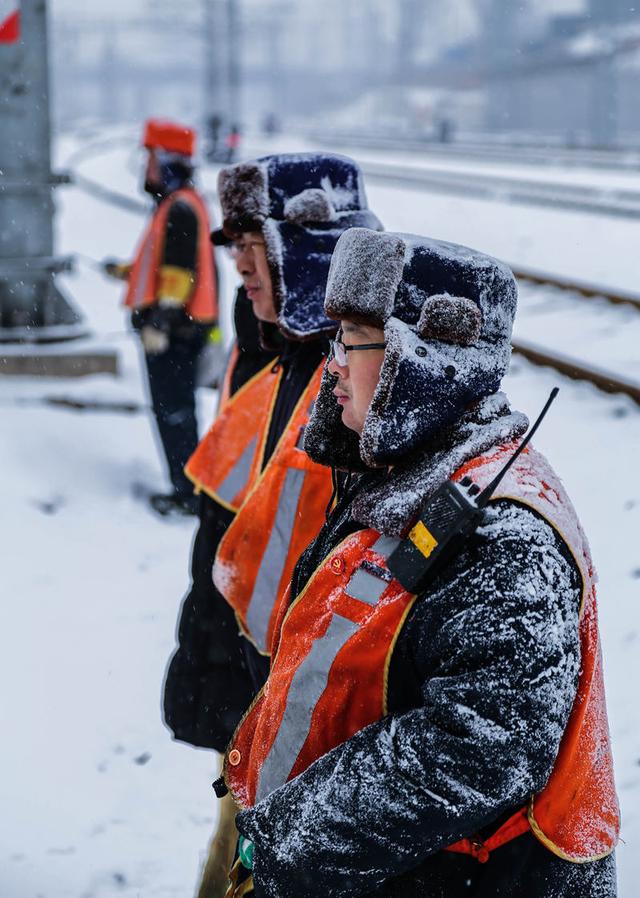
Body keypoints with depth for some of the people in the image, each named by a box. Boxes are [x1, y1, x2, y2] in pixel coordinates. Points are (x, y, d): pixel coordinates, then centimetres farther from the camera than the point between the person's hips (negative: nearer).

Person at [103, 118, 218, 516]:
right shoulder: (177, 205, 18)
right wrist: (127, 271, 34)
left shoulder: (180, 208, -15)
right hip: (181, 324, 11)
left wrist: (161, 319, -25)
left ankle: (189, 493, -4)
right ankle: (187, 487, 23)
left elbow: (180, 270, -22)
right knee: (174, 409, 16)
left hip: (174, 328, -11)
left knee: (173, 410, -7)